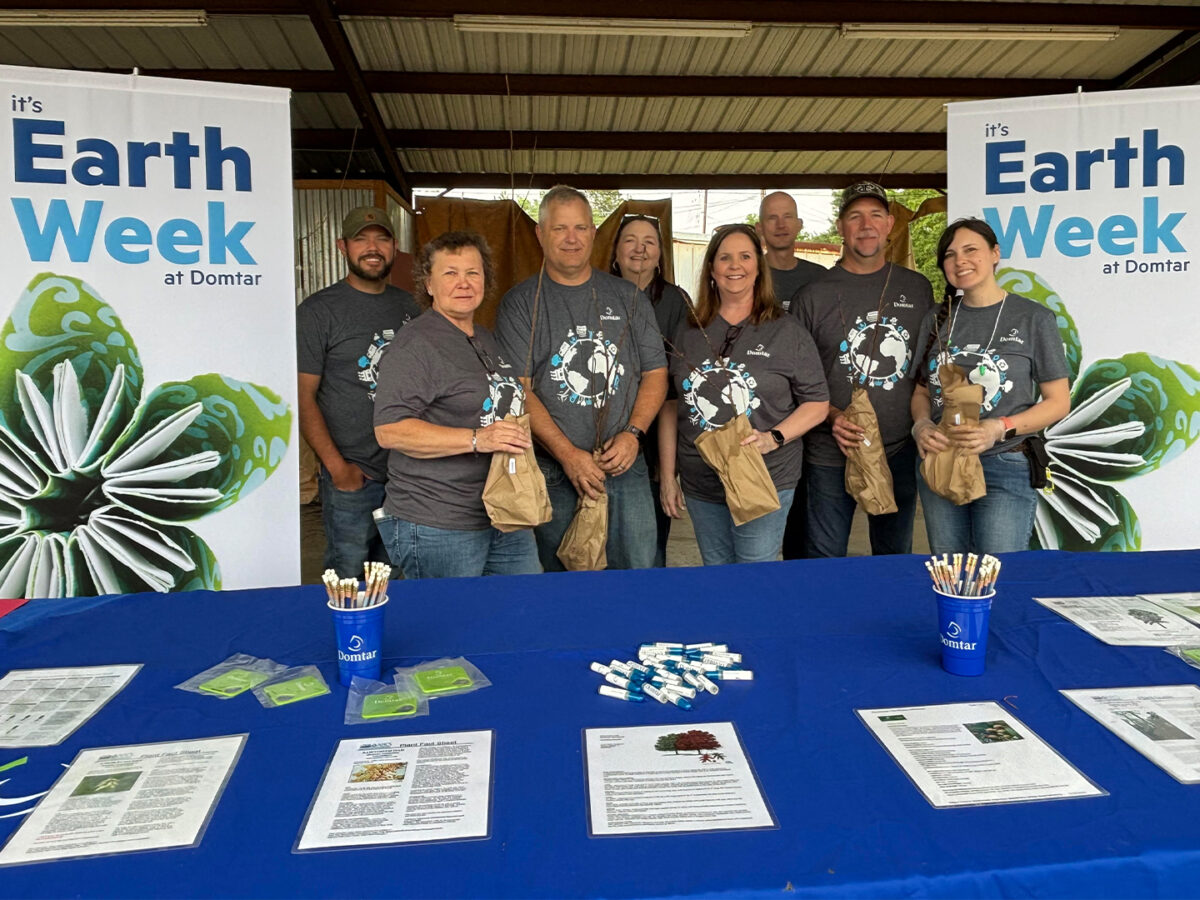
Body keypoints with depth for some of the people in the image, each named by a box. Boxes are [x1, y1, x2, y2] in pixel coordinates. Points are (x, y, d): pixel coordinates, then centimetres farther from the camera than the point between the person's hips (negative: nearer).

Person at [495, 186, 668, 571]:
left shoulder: (627, 297, 11)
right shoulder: (521, 304, 1)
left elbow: (655, 373, 9)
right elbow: (518, 389, -7)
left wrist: (633, 433, -7)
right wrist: (568, 454, -14)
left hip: (626, 467, 2)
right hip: (553, 472, -2)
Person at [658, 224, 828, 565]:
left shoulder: (786, 331, -2)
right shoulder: (688, 332, 6)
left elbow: (817, 403, -1)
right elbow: (670, 405, 9)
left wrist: (773, 438, -17)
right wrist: (667, 477, 6)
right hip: (700, 484, 3)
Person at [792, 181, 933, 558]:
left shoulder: (918, 288, 7)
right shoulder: (814, 296, -2)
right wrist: (832, 417, -16)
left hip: (901, 453, 3)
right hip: (831, 456, -2)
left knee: (896, 563, 17)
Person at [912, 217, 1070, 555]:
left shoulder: (1033, 318, -1)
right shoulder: (937, 321, 10)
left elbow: (1058, 401, -2)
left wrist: (999, 429, -17)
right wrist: (921, 425, -7)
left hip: (1005, 467, -4)